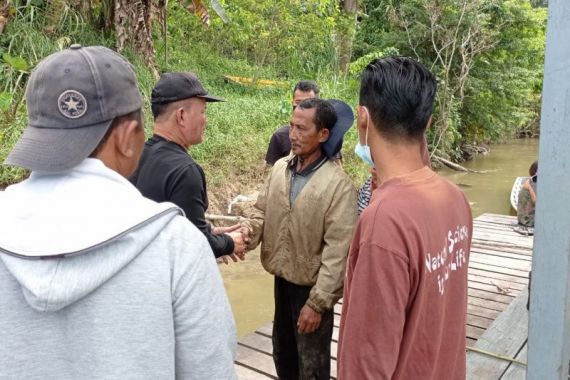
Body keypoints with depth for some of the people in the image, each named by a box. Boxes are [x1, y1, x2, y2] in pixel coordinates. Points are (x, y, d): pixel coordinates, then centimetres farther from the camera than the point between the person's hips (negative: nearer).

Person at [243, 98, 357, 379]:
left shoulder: (338, 184, -21)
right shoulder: (279, 168, -2)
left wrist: (317, 302, -21)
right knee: (282, 351, 26)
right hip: (282, 278, 6)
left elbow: (338, 250, -21)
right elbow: (262, 211, 6)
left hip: (312, 285, -5)